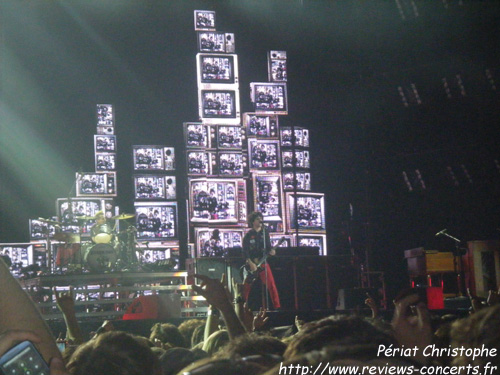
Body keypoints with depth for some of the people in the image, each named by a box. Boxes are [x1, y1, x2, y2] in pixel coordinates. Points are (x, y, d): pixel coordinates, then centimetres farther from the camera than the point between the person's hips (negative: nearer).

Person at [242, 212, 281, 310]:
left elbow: (268, 246, 10)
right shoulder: (248, 235, 0)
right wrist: (250, 263, -16)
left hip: (263, 262, 2)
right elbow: (245, 251, -5)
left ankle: (277, 306, -7)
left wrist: (271, 251, -14)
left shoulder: (265, 232, 8)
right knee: (246, 287, 3)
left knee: (271, 285, -9)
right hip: (251, 264, -1)